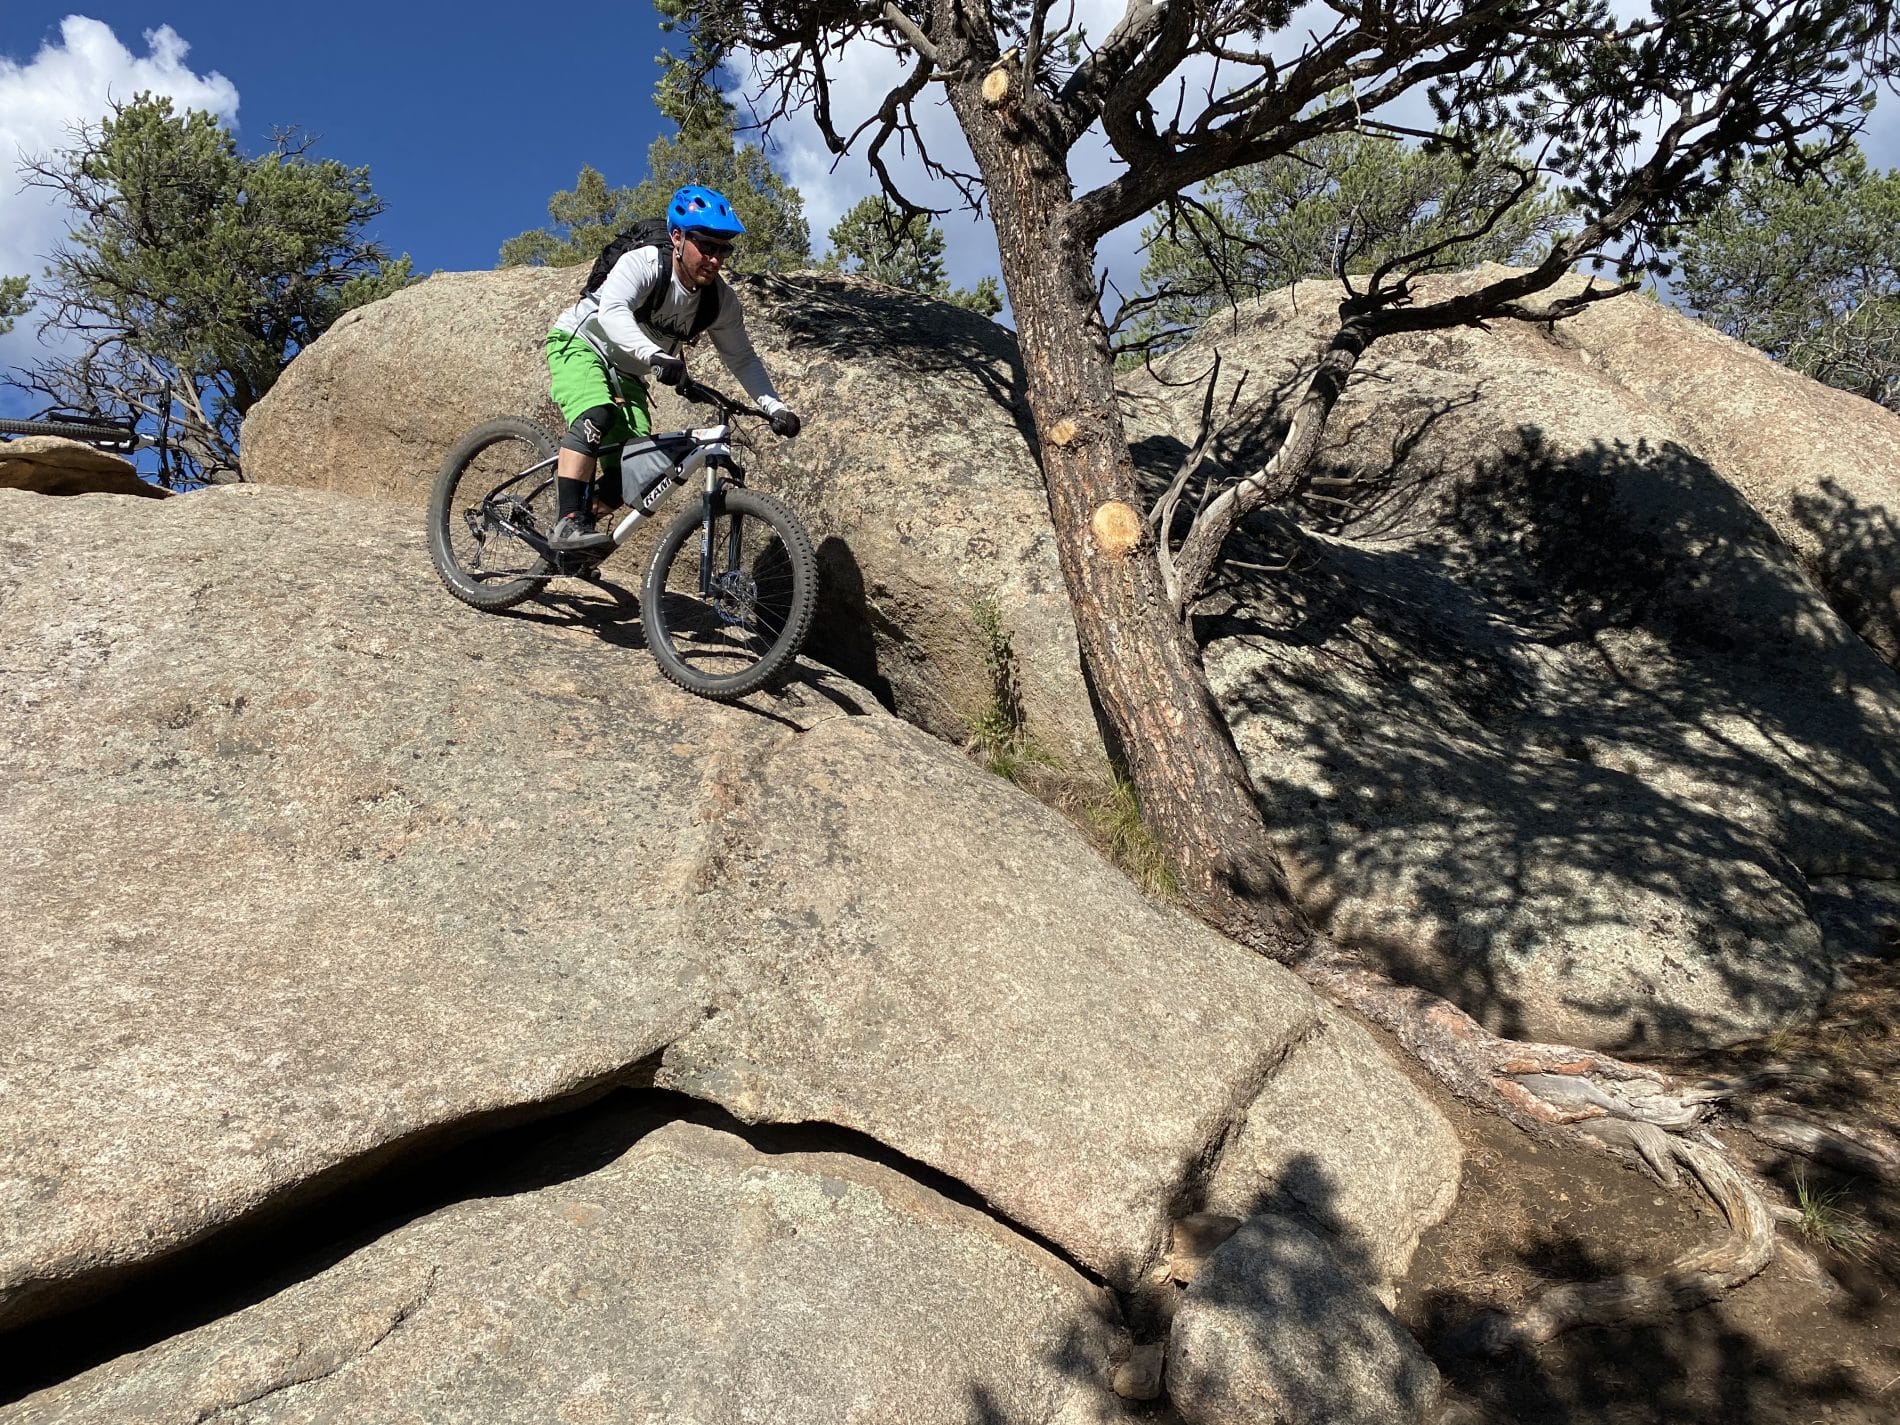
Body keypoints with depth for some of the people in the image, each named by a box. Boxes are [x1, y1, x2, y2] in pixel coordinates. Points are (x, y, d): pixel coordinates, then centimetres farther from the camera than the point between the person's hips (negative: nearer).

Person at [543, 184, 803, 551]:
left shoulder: (721, 301, -12)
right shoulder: (644, 263, -28)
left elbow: (742, 358, -3)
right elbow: (612, 312, -44)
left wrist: (775, 407, -16)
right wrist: (655, 356, -61)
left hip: (626, 372, 5)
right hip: (579, 343, -5)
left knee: (640, 468, -10)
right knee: (598, 415, -35)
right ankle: (568, 524, -35)